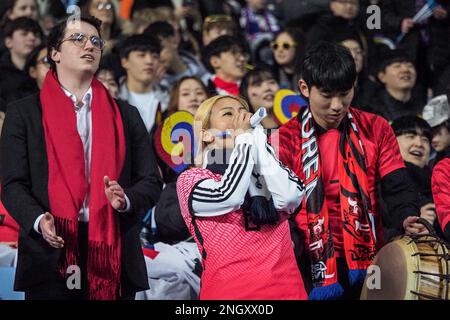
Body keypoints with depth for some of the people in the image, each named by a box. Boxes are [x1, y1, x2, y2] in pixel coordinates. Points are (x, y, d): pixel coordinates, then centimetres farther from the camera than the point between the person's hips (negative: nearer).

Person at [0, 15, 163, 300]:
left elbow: (151, 181, 11)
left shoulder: (126, 115, 15)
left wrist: (126, 199, -11)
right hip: (51, 257, -2)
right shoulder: (24, 114, 8)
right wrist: (39, 220, -18)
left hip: (114, 257, 2)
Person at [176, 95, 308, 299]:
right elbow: (228, 196, -19)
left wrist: (257, 139, -4)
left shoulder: (264, 172, 14)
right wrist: (244, 138, -7)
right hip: (229, 291, -4)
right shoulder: (191, 179, 2)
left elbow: (291, 197, -8)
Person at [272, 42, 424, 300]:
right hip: (314, 267, -2)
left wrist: (407, 218, -23)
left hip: (368, 266, 2)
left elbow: (397, 187, -1)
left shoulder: (376, 130, 5)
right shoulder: (285, 141, -1)